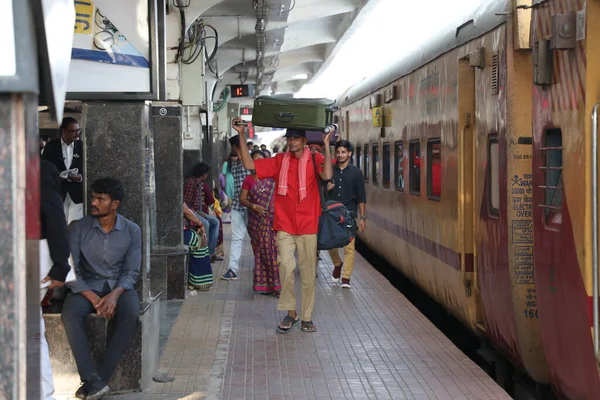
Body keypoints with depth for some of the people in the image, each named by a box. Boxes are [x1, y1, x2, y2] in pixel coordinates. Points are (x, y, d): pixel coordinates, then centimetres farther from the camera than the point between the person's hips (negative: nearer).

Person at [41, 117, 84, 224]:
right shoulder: (51, 146, 3)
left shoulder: (82, 146, 5)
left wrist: (80, 177, -16)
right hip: (57, 193, 0)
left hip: (77, 194, 0)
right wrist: (59, 175, -15)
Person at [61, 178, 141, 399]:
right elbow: (70, 269, -6)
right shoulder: (79, 228, -4)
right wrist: (92, 298, -20)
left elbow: (131, 272, -2)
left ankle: (99, 377, -28)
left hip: (119, 286, 0)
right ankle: (93, 380, -34)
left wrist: (115, 294, -22)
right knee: (70, 313, -33)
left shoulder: (132, 231, -1)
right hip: (87, 286, 0)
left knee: (131, 314, -34)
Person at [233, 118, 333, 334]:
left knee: (308, 273, 5)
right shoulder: (280, 161, 8)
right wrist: (242, 136, 2)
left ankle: (307, 318, 17)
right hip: (284, 225, 1)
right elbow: (249, 164, 7)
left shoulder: (315, 159, 0)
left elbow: (326, 175, -19)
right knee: (286, 265, -15)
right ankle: (290, 313, 0)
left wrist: (326, 146, -20)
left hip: (307, 226, -1)